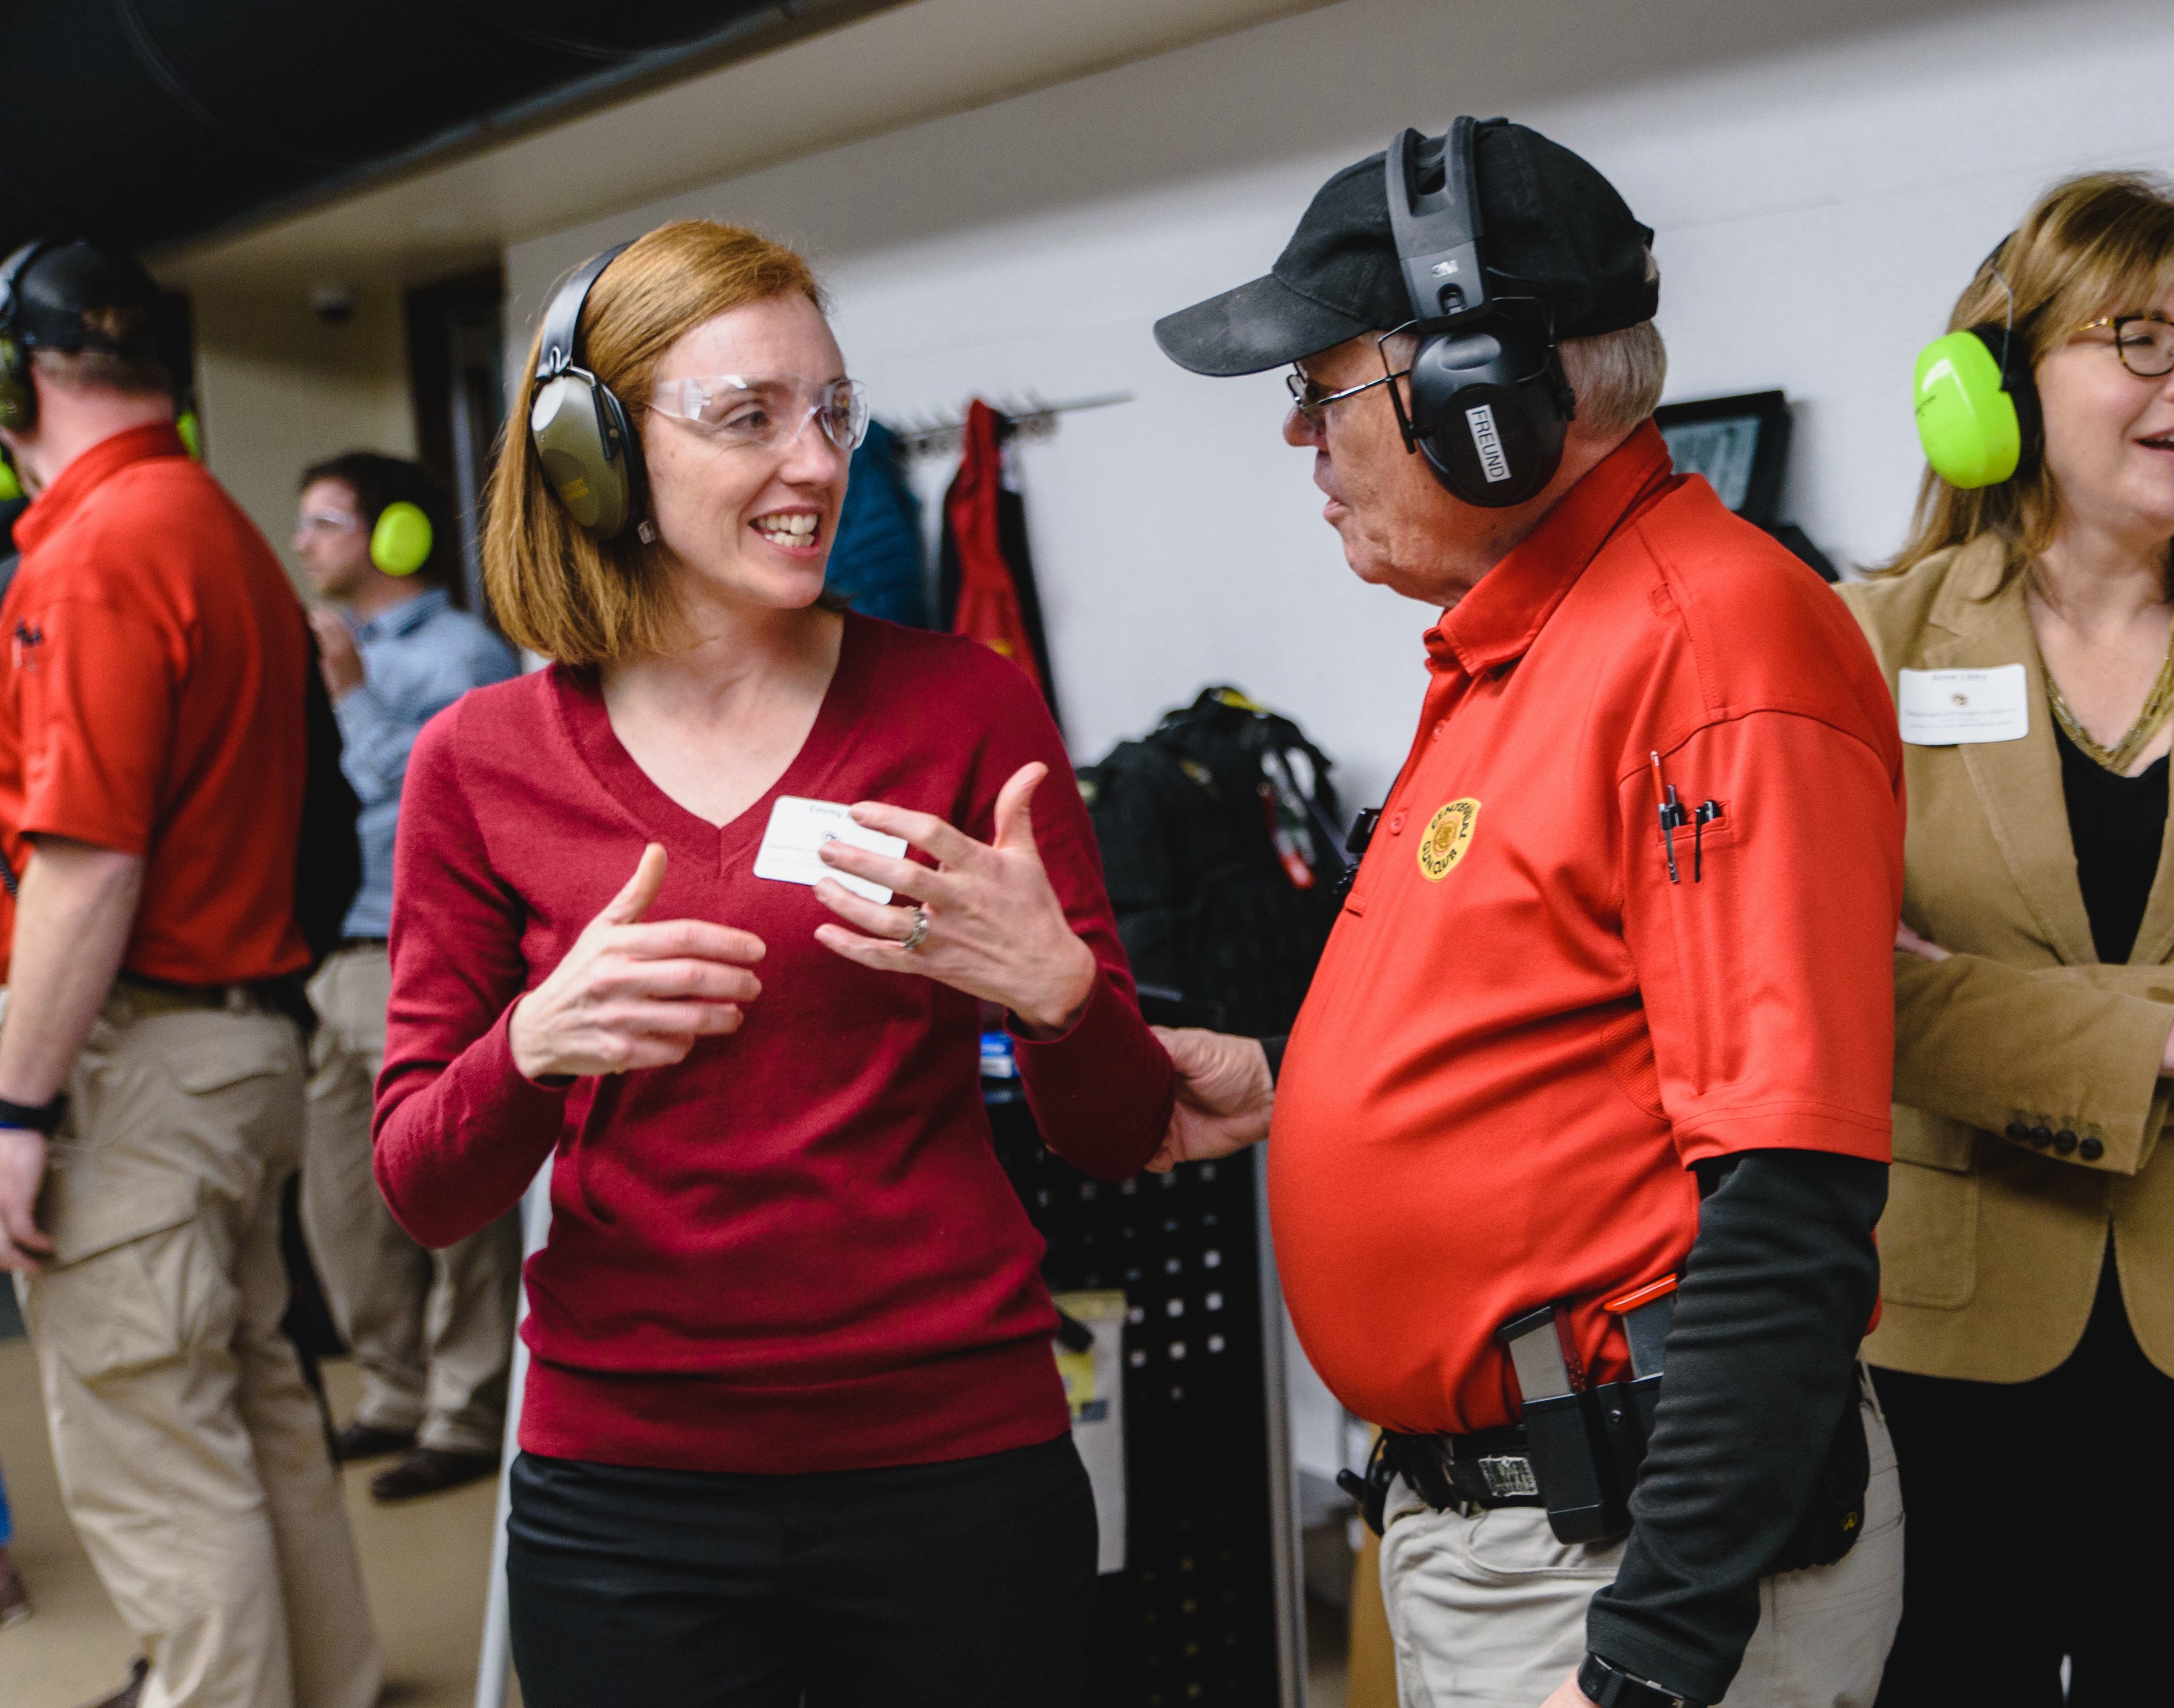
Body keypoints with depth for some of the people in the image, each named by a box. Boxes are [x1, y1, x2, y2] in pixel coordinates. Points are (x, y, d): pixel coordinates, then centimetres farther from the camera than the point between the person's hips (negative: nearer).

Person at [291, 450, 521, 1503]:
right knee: (341, 1206, 13)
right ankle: (396, 1396, 25)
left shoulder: (462, 656, -6)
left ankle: (465, 1417, 6)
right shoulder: (341, 650, 19)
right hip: (335, 961, 9)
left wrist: (354, 701, -14)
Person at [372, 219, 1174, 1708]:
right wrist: (535, 1047, -20)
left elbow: (1119, 1135, 0)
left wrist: (1051, 988, -21)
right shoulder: (484, 763, -1)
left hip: (954, 1460, 0)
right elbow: (421, 1194, 0)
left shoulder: (968, 706, -3)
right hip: (626, 1477, 1)